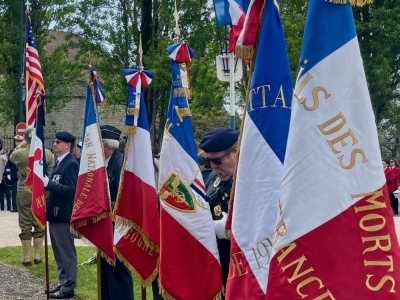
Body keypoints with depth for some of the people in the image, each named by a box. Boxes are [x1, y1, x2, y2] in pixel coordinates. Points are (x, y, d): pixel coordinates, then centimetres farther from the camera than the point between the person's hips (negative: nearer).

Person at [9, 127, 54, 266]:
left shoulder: (21, 153, -13)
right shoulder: (48, 154, -4)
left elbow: (11, 157, 11)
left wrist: (21, 144, 15)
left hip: (24, 192, -2)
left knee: (25, 225, 4)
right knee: (39, 224, 10)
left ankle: (26, 258, 7)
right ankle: (37, 256, 13)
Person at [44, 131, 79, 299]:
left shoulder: (71, 163, -15)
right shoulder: (59, 162, 14)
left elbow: (70, 189, -23)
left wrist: (48, 184, -27)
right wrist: (47, 184, 3)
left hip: (63, 214, -10)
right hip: (54, 213, 10)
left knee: (67, 252, -3)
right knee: (59, 252, 16)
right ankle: (63, 283, 25)